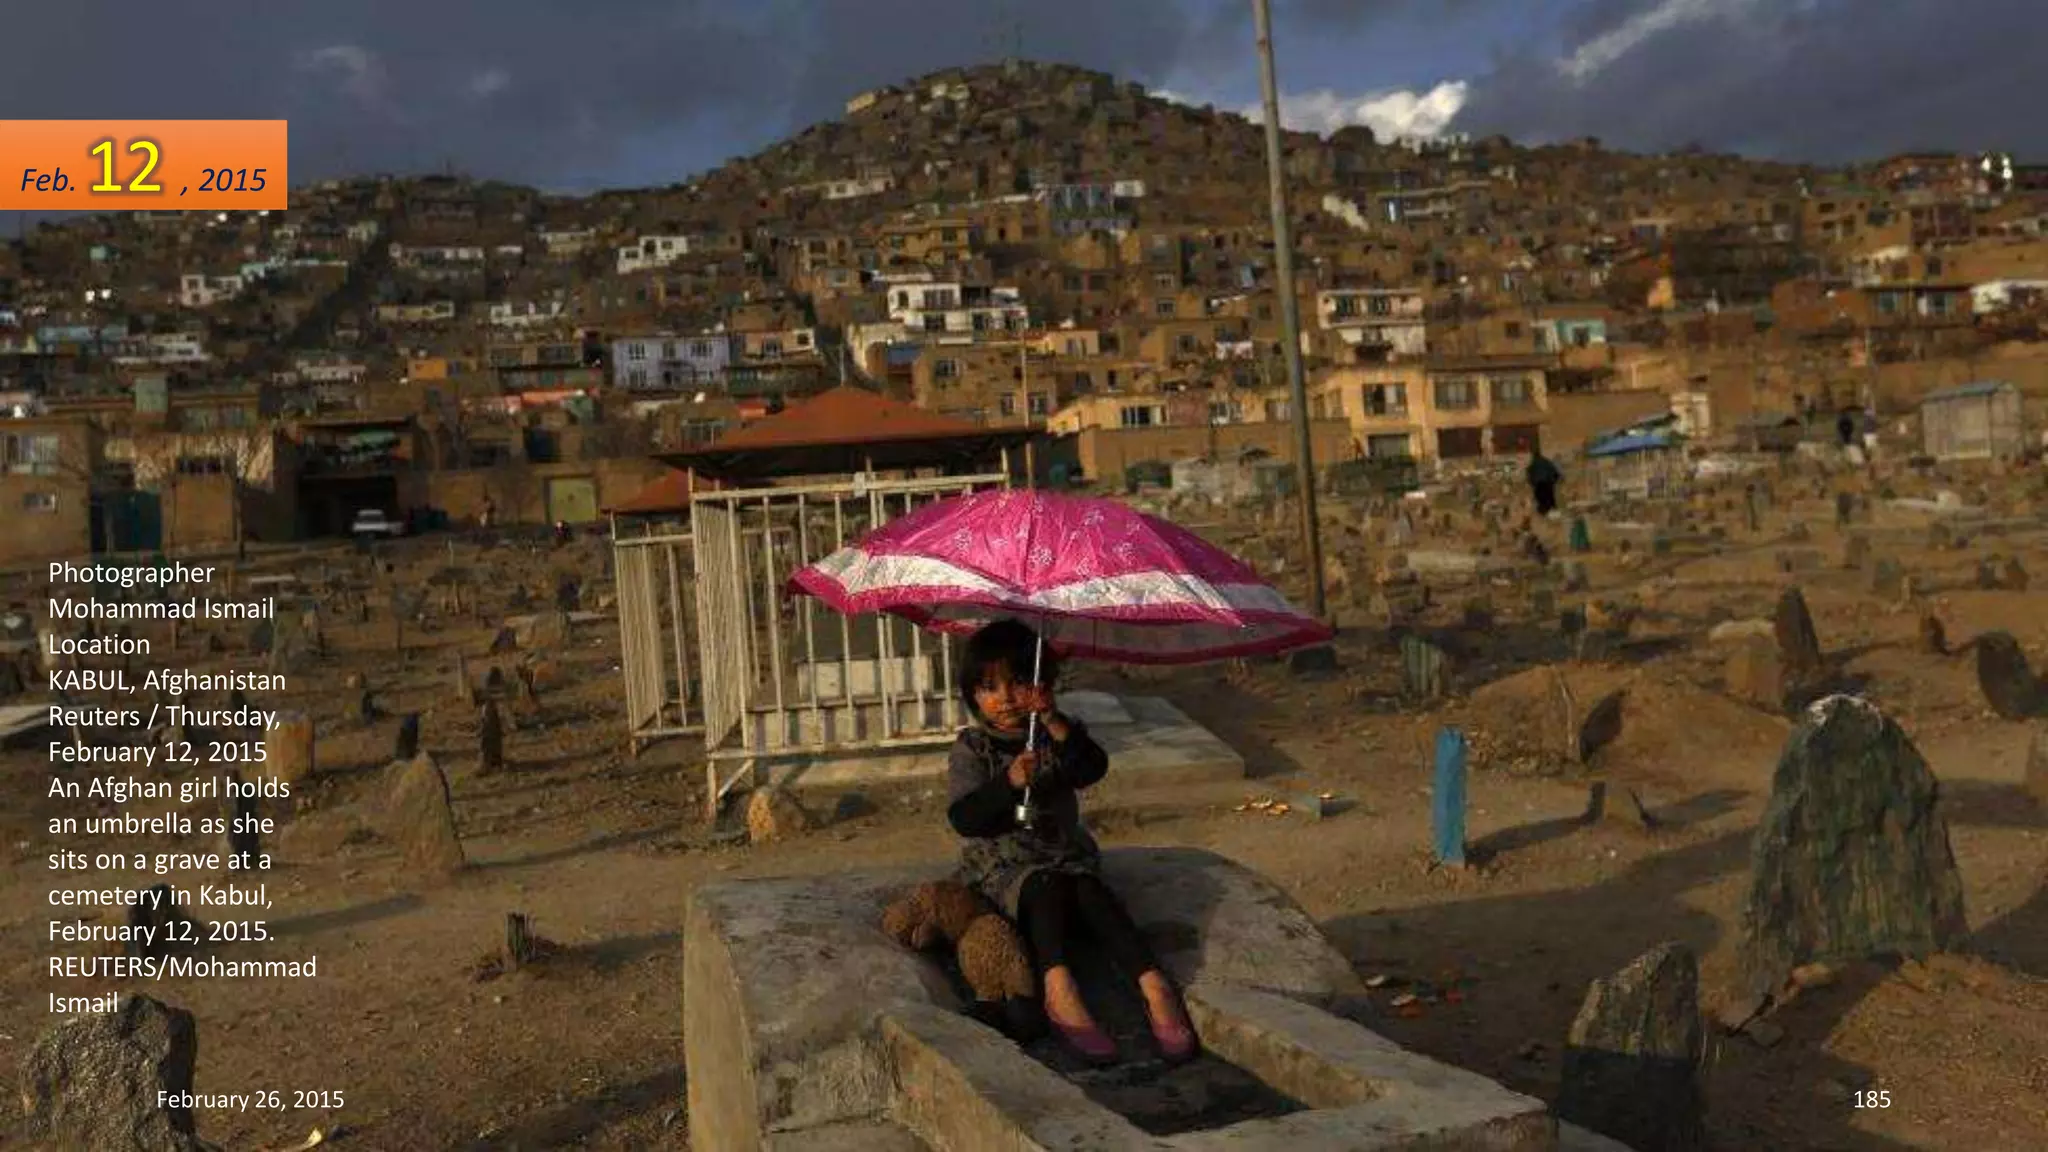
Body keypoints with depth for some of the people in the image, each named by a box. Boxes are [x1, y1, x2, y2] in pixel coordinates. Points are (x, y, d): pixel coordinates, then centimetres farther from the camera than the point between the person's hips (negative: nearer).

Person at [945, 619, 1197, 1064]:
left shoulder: (1059, 734, 8)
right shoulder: (972, 748, 1)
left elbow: (1093, 769, -14)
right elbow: (964, 819, -12)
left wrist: (1056, 723, -26)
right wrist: (1009, 782, -28)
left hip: (1066, 853, 2)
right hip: (1002, 864, -1)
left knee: (1089, 892, -29)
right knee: (1048, 888, -32)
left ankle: (1153, 984, -39)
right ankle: (1059, 989, -46)